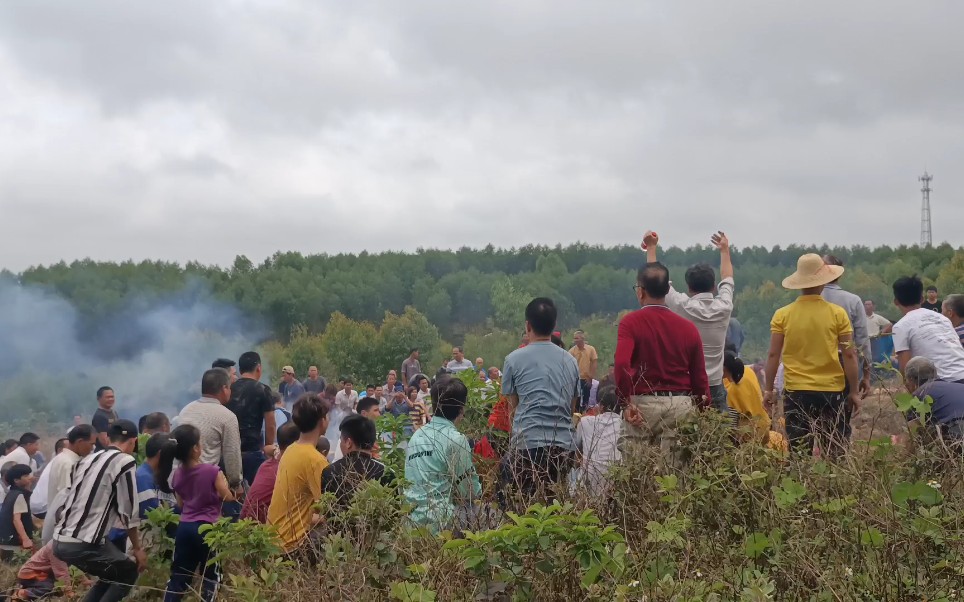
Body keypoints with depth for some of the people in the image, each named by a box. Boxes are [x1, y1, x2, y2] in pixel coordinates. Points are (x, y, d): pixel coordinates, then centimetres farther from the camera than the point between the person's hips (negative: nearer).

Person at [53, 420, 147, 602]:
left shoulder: (88, 459, 15)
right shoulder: (125, 462, -7)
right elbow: (128, 511, -5)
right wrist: (137, 548, 6)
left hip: (60, 539, 8)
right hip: (83, 544, -8)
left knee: (111, 574, 25)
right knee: (128, 572, 14)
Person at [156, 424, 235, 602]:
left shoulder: (177, 475, 2)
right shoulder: (211, 471, -15)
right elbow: (228, 497, -6)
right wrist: (223, 485, 12)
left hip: (184, 527, 5)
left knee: (178, 575, 12)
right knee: (211, 576, 9)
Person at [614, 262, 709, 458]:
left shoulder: (630, 322, -4)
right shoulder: (688, 327, 7)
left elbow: (622, 363, -19)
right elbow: (699, 375, 8)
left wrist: (627, 402, -10)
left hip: (642, 404, -3)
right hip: (681, 405, 3)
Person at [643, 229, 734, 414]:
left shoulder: (683, 306, -7)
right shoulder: (724, 307, 1)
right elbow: (727, 280, 22)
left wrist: (651, 248, 19)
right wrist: (725, 250, 38)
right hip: (715, 387, 3)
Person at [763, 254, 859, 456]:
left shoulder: (782, 315, -3)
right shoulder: (838, 314, -5)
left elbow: (773, 355, -1)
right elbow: (849, 356, -3)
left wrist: (769, 389, 8)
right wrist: (854, 392, 5)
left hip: (796, 393, 1)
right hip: (831, 392, -1)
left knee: (800, 451, 7)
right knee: (834, 452, 9)